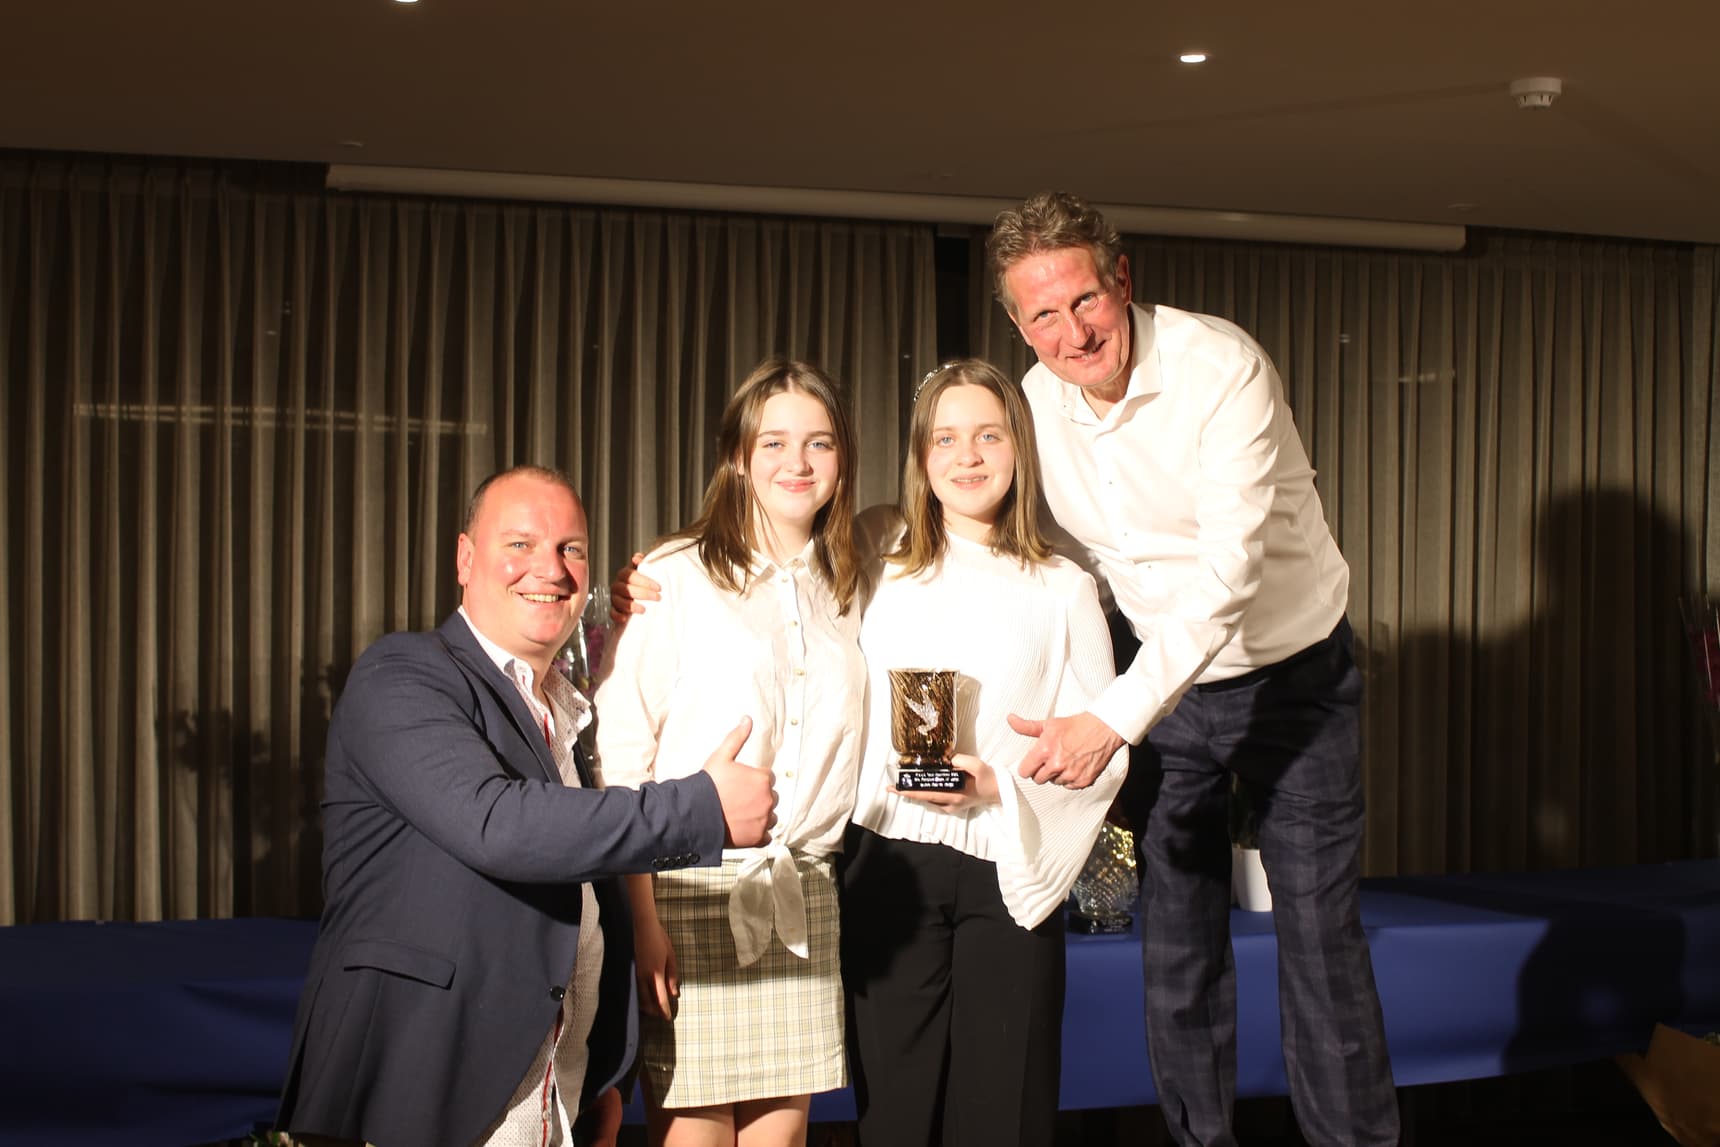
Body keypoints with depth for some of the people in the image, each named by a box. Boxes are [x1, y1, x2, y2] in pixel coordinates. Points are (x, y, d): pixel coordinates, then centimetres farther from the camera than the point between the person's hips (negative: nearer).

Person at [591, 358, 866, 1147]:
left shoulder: (846, 587, 11)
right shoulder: (675, 578, -6)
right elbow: (620, 757, -8)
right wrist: (643, 916, -13)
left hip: (804, 900, 5)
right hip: (694, 891, -4)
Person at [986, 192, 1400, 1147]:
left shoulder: (1221, 367, -25)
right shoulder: (1035, 407, -8)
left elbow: (1229, 573, -33)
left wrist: (1114, 718, -41)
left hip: (1294, 675, -4)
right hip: (1168, 684, 5)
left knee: (1320, 937, -4)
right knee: (1176, 943, 9)